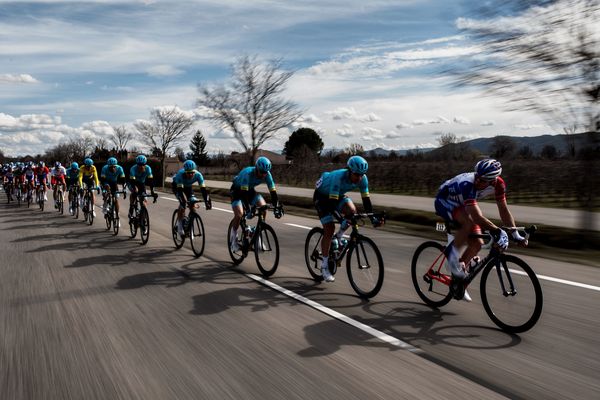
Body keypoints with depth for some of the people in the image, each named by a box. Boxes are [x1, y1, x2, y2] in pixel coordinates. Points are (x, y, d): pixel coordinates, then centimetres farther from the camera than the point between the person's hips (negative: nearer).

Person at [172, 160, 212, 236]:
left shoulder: (198, 175, -33)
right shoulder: (180, 174, -39)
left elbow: (203, 188, -36)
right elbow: (180, 190, -43)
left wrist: (207, 201, -47)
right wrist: (183, 201, -57)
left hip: (188, 187, 3)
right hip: (177, 186, -3)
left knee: (192, 203, -14)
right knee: (183, 203, -26)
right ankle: (179, 225, -13)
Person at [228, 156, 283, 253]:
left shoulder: (267, 175, -22)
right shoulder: (248, 173, -36)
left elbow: (273, 191, -21)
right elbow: (244, 192, -41)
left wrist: (277, 207, -32)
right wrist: (247, 208, -49)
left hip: (250, 190, 5)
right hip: (237, 190, -5)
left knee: (263, 206, -19)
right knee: (239, 214, -25)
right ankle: (233, 238, -4)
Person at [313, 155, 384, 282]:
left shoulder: (362, 179, -22)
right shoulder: (339, 176, -38)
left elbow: (366, 199, -17)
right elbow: (332, 201, -42)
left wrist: (373, 218, -26)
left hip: (338, 195, 5)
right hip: (322, 195, -5)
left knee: (351, 210, -26)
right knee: (329, 229, -15)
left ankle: (338, 238, 1)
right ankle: (324, 266, -1)